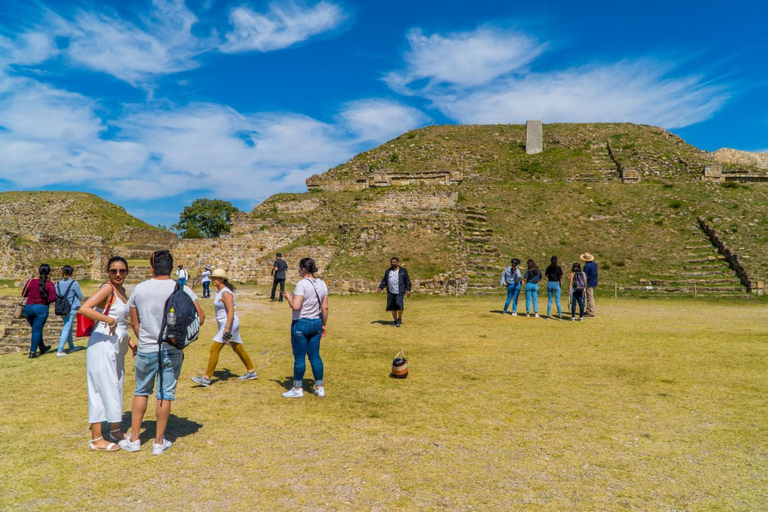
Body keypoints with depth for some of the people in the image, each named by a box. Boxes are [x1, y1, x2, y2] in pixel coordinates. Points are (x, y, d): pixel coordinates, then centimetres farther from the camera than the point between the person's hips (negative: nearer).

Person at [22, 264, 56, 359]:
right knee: (37, 330, 3)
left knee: (36, 329, 20)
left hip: (28, 307, 3)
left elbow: (23, 294, 9)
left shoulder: (31, 282, 1)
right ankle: (32, 352, 2)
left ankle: (42, 347, 36)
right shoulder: (49, 284, -7)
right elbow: (53, 298, -15)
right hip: (41, 308, -3)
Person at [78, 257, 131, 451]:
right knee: (102, 388, -2)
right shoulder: (107, 289, -14)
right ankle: (96, 439, 10)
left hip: (117, 347, 9)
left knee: (116, 388, 18)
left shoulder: (122, 291, 11)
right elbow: (84, 309, -29)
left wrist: (129, 341, 19)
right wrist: (109, 320, -31)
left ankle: (116, 430, 32)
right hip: (103, 345, -9)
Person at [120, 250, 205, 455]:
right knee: (165, 395, 7)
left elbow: (134, 323, 6)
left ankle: (134, 439, 27)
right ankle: (159, 442, 17)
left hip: (146, 351, 2)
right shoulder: (182, 289, -8)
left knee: (141, 392, 19)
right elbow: (200, 318, -10)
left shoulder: (139, 289, -2)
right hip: (172, 351, -1)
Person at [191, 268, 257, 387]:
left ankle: (206, 378, -4)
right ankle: (251, 371, 25)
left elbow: (231, 311, -26)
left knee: (214, 349, -9)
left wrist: (227, 328, -29)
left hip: (229, 324, -11)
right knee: (238, 348, 16)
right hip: (224, 324, 11)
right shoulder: (220, 291, 13)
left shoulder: (226, 293, -18)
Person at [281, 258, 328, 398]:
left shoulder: (302, 284, -17)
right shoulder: (321, 284, 4)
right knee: (315, 356, 13)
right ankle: (319, 388, 19)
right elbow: (325, 307, 7)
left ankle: (297, 389, 17)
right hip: (316, 323, 6)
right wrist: (323, 324, 16)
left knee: (299, 357, 5)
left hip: (301, 324, -6)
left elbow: (296, 306, -25)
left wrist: (288, 297, -6)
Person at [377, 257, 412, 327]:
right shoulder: (388, 271, 13)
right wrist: (380, 288, 6)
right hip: (391, 292, 4)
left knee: (399, 304, -18)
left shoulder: (403, 271, 4)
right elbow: (384, 280, 17)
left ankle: (399, 319, 4)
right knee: (393, 307, 5)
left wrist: (408, 290, -2)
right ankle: (395, 321, 19)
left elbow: (407, 281, 4)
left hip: (400, 292, -4)